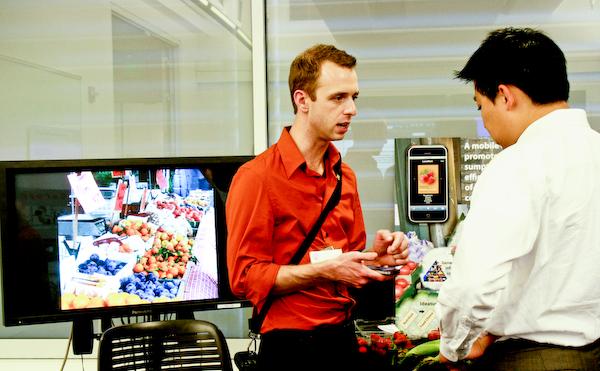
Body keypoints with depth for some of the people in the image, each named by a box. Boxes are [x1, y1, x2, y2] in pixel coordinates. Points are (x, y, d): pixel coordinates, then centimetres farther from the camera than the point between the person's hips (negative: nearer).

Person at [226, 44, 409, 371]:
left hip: (344, 337, 7)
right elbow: (245, 277, -16)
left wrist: (375, 254, -3)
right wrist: (324, 270, -21)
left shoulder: (344, 176, 10)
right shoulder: (257, 177, -13)